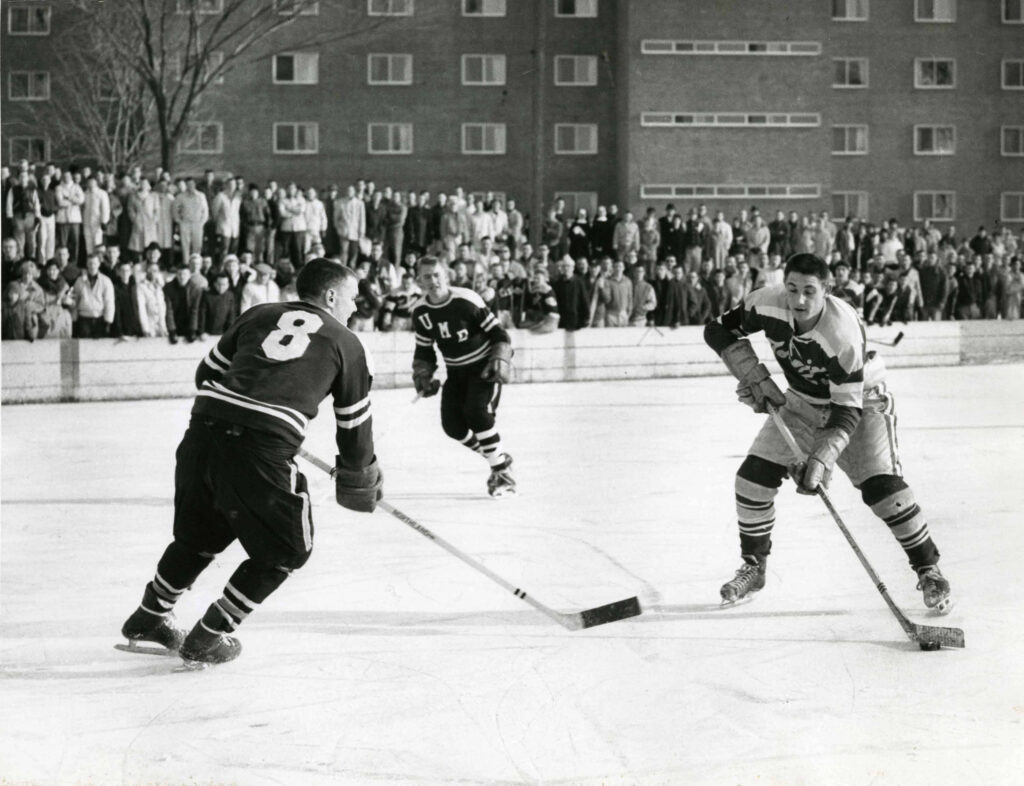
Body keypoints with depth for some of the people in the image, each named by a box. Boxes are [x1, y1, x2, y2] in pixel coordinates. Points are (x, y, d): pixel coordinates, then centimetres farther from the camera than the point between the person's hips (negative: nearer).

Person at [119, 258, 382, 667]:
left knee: (200, 533, 30)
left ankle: (149, 617, 43)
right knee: (285, 550, 16)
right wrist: (362, 486, 35)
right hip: (261, 449, -5)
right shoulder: (345, 343, 16)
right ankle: (207, 639, 16)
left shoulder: (259, 315, 24)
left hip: (203, 431, 5)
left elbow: (207, 372, 27)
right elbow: (354, 423, 21)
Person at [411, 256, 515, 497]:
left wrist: (500, 362, -25)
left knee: (477, 412, -26)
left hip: (485, 367, -6)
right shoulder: (420, 312, -4)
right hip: (457, 371, 6)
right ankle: (498, 458, 16)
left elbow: (498, 333, -15)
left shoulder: (466, 301, -21)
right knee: (452, 423, -6)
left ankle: (503, 471, -14)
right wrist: (422, 376, -5)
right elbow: (424, 350, 9)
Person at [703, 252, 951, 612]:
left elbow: (847, 413, -34)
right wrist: (753, 376, -21)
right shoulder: (768, 305, -25)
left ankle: (929, 570, -3)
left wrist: (821, 460, -44)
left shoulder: (843, 333, -37)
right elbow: (718, 330, -10)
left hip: (859, 399, -5)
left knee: (881, 486, -20)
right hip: (801, 401, 5)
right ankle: (753, 567, 15)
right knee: (753, 477, -6)